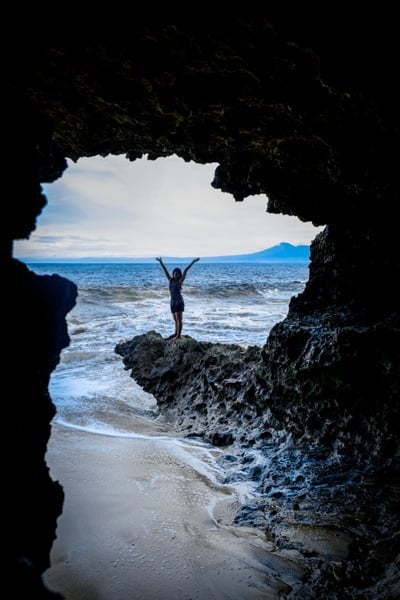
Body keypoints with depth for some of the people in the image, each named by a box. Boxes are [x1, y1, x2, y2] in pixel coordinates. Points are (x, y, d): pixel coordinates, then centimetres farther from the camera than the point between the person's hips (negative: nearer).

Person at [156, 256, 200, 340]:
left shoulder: (180, 281, -5)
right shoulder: (171, 280, 8)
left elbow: (185, 271, -12)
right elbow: (165, 270, 15)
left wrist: (192, 262, -20)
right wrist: (161, 262, 24)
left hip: (179, 301, -6)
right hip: (172, 302, 6)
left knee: (179, 319, -5)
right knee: (175, 319, 14)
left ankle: (178, 335, -4)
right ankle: (176, 333, 23)